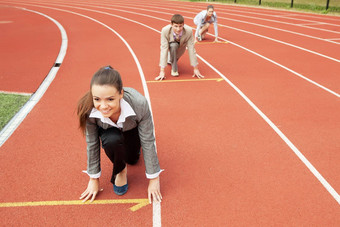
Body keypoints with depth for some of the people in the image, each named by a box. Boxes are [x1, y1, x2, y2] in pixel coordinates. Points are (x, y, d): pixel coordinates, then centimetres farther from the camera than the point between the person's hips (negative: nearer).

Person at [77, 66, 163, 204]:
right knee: (112, 141, -32)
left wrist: (154, 179, -21)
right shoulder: (88, 109, -37)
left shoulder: (139, 104, -41)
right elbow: (92, 144, -21)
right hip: (108, 131, 0)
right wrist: (94, 179, -10)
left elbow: (148, 142, -29)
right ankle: (120, 170, 0)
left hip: (132, 129, 1)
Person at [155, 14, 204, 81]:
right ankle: (174, 68, -14)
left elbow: (191, 49, -29)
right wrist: (162, 71, -42)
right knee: (174, 45, -32)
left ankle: (170, 59, 30)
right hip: (170, 44, -3)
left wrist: (196, 68, -25)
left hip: (181, 46, 3)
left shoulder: (189, 31, -35)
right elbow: (164, 49, -39)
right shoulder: (165, 30, -36)